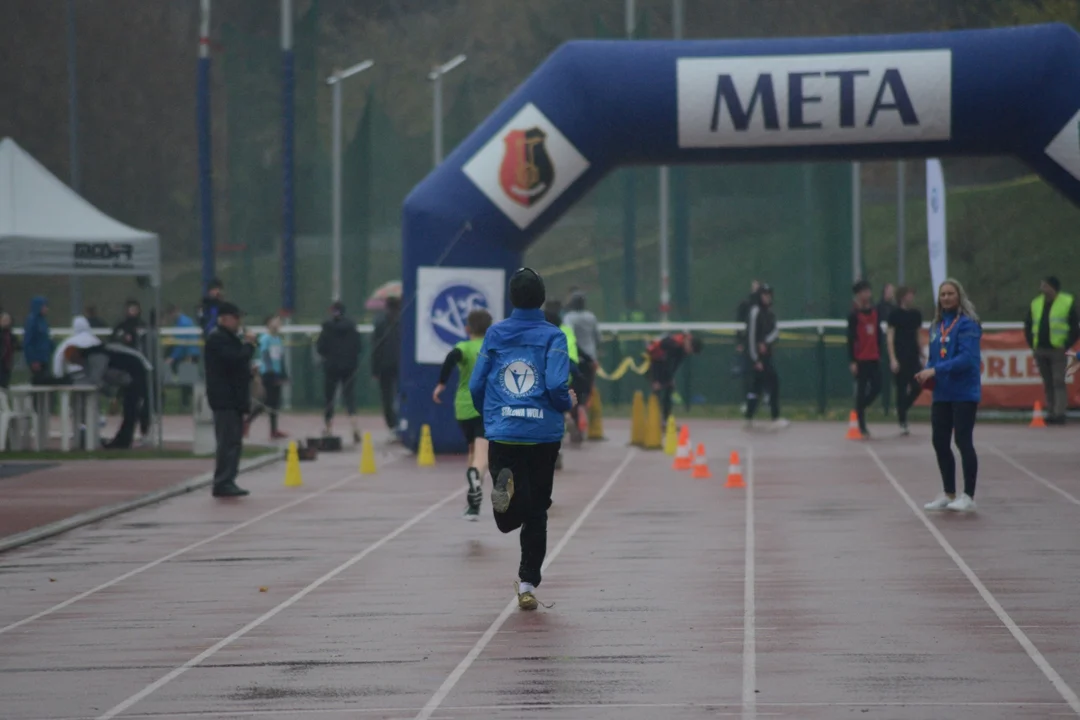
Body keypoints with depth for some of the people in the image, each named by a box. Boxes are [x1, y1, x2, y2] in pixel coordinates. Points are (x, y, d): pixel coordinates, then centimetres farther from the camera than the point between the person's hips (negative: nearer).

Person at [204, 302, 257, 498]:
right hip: (225, 399, -10)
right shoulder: (217, 339, -12)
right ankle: (223, 483, -14)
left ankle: (226, 482, 13)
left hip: (233, 398, 10)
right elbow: (235, 359, -23)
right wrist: (249, 345, -10)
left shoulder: (229, 338, 21)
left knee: (233, 441, 10)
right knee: (229, 441, -13)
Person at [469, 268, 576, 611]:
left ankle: (506, 485, -33)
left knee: (510, 520, 1)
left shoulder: (494, 334, 6)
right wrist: (568, 403, 8)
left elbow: (476, 385, 4)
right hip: (544, 435, -1)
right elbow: (556, 385, -14)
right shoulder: (552, 336, -2)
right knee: (536, 512, 13)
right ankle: (528, 584, 12)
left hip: (501, 436, 1)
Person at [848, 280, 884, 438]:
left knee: (877, 387, -2)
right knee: (861, 391, -2)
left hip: (874, 359, 5)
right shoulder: (854, 315, -7)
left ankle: (859, 408, 23)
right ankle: (862, 426, 4)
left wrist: (879, 353, 18)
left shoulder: (874, 311, 9)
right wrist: (852, 361, -11)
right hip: (860, 360, -5)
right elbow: (850, 339, -8)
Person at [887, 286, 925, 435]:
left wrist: (921, 356, 14)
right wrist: (892, 359, -13)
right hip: (900, 358, -5)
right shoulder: (895, 314, -5)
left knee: (918, 386, -5)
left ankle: (901, 411, 18)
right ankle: (902, 422, 4)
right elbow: (890, 337, -6)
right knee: (902, 389, -2)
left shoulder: (916, 314, 11)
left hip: (914, 357, 5)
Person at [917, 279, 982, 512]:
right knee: (940, 443, 9)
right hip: (942, 394, 7)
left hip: (964, 393, -7)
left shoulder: (967, 324, -11)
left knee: (963, 441, -4)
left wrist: (936, 370, -21)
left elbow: (967, 358, -20)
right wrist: (926, 373, -3)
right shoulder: (937, 325, 11)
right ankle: (948, 494, 19)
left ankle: (968, 496, 2)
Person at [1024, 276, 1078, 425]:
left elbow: (1075, 329, -2)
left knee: (1058, 382, -11)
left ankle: (1059, 414, -13)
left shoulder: (1067, 303, -2)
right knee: (1048, 384, 8)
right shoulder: (1036, 304, 13)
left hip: (1057, 350, -5)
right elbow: (1028, 326, 20)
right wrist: (1032, 344, 9)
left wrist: (1066, 345, -9)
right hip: (1040, 350, 5)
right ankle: (1051, 412, 11)